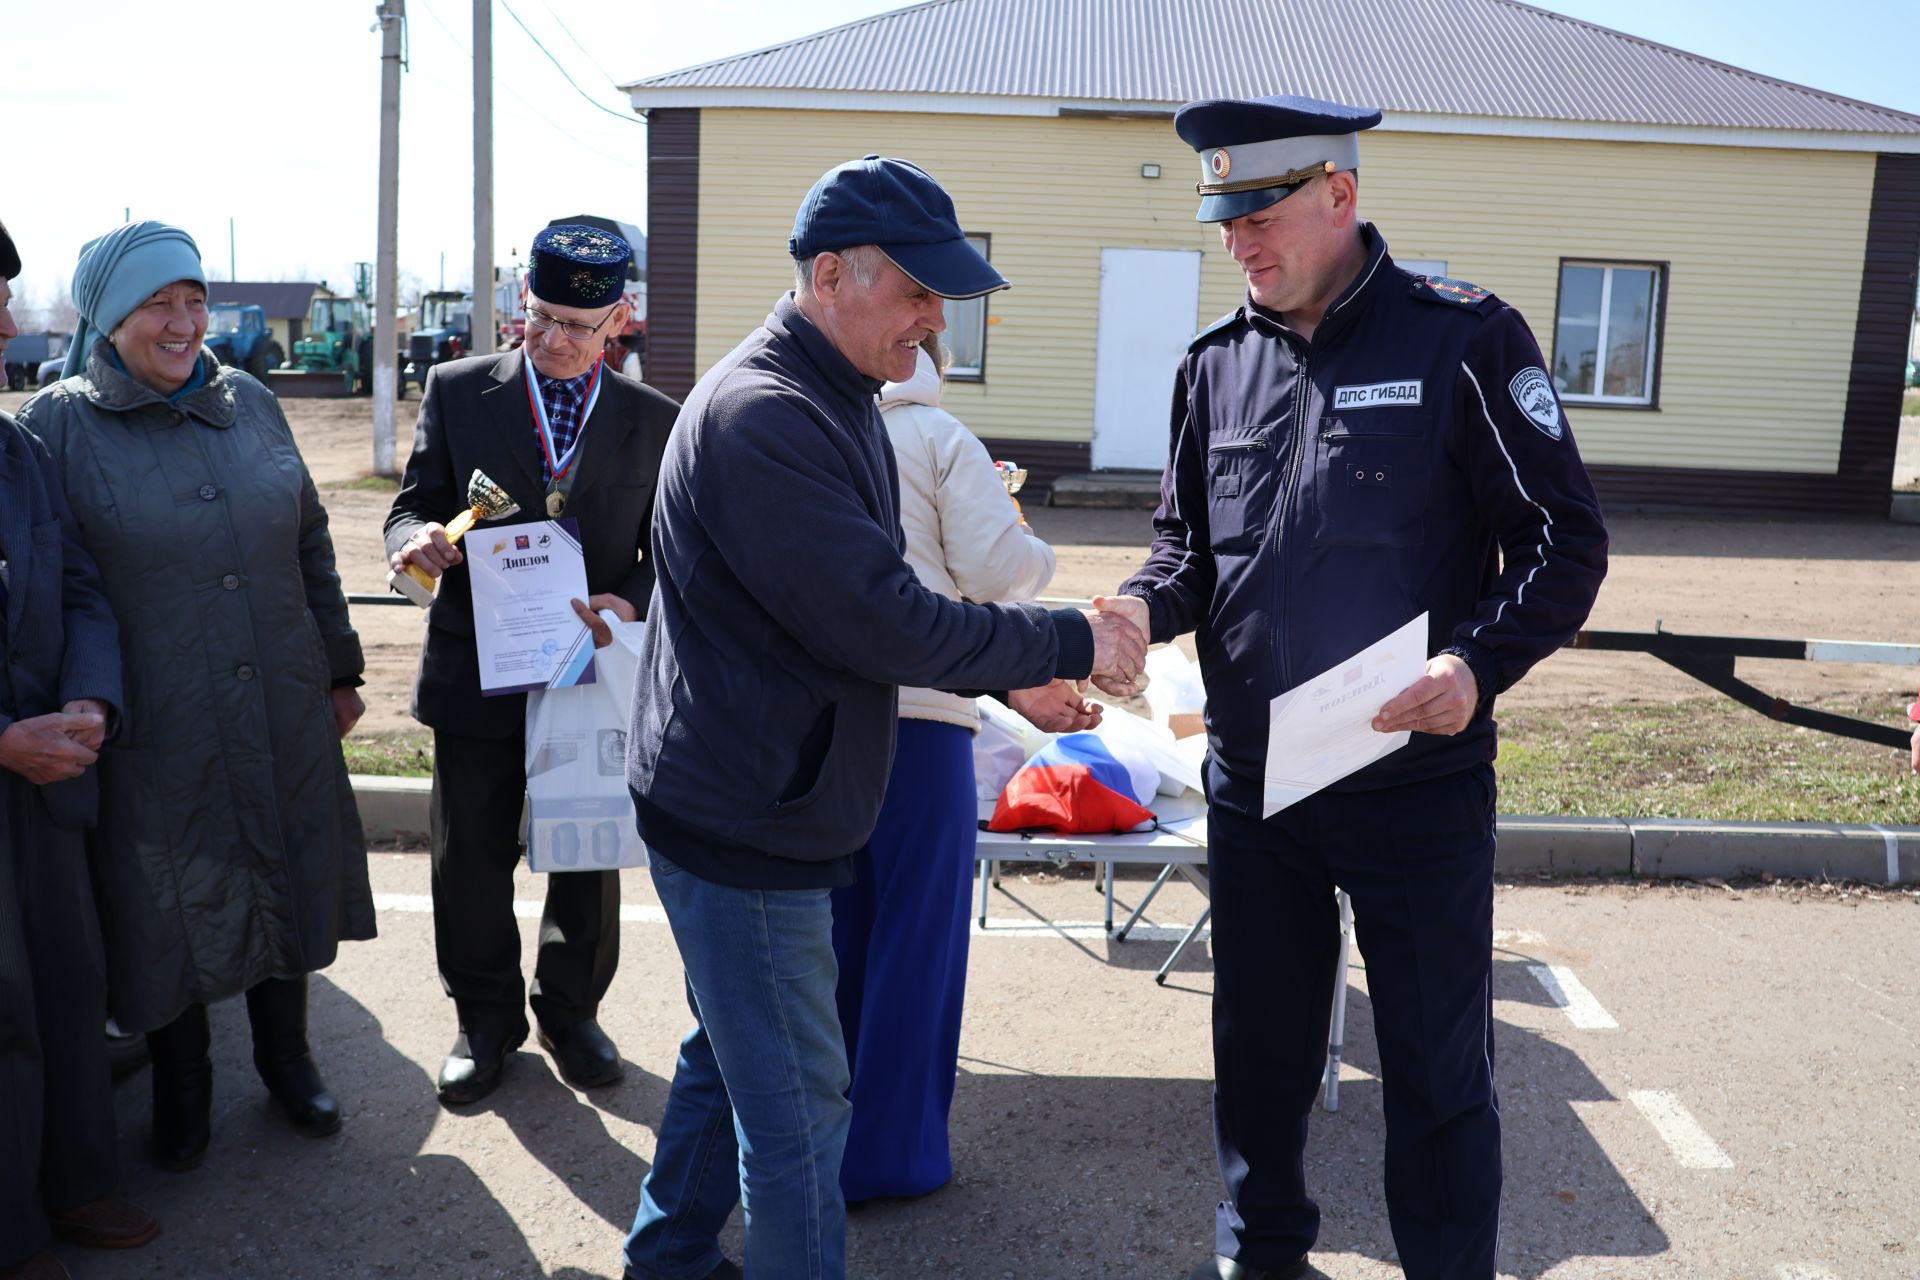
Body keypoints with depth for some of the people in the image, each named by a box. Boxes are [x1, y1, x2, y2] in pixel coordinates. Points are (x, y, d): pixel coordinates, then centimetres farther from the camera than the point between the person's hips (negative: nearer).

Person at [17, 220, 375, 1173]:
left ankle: (284, 1056, 38)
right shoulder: (57, 425, -7)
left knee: (288, 888, 15)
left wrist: (339, 669, 13)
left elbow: (311, 546, 12)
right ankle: (181, 1085, 34)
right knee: (171, 908, 11)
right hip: (157, 733, -3)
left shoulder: (250, 405, 6)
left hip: (285, 718, 4)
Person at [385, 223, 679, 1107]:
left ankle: (570, 1012, 35)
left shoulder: (655, 421, 3)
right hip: (478, 671, 0)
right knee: (470, 861, 10)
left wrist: (632, 603, -15)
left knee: (589, 860, 13)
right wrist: (415, 539, -21)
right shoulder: (459, 392, 1)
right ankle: (485, 1020, 32)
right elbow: (413, 506, 2)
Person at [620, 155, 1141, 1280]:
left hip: (760, 804, 10)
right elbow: (878, 622, -27)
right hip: (746, 826, -10)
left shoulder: (840, 402, 11)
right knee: (799, 1108, 3)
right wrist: (1069, 642, -18)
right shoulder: (762, 417, -23)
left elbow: (871, 600, 16)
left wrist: (1008, 674, 4)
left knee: (729, 1056, 24)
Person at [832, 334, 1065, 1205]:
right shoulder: (941, 438, -1)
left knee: (834, 926, 14)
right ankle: (893, 1152, 13)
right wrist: (1037, 552, 12)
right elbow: (995, 566, -9)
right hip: (916, 707, -4)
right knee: (915, 931, 6)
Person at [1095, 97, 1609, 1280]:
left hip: (1416, 784, -4)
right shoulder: (1217, 365, 7)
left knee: (1437, 1073, 8)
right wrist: (1146, 604, -7)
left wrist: (1478, 664, -23)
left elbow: (1566, 539, -7)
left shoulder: (1462, 339, -8)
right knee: (1259, 1045, 19)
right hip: (1252, 784, 5)